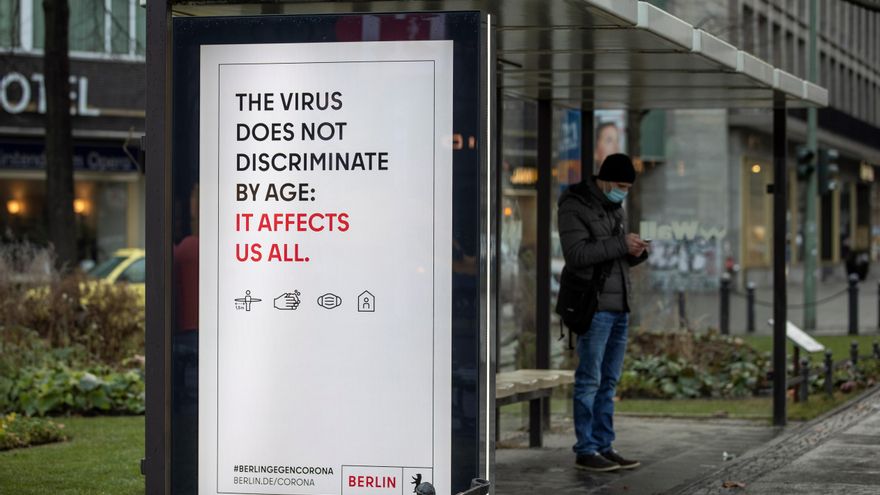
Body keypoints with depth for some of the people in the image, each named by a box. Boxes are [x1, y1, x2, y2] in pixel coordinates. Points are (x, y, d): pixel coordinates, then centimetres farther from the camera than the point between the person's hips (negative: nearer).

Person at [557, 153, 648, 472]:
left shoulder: (615, 208, 17)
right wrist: (620, 245, -21)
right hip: (594, 306, -8)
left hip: (619, 307, 8)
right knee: (589, 380, -6)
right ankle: (585, 451, -2)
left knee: (608, 382, 9)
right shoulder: (574, 206, -7)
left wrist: (637, 252, 0)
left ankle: (604, 447, 13)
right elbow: (576, 254, -19)